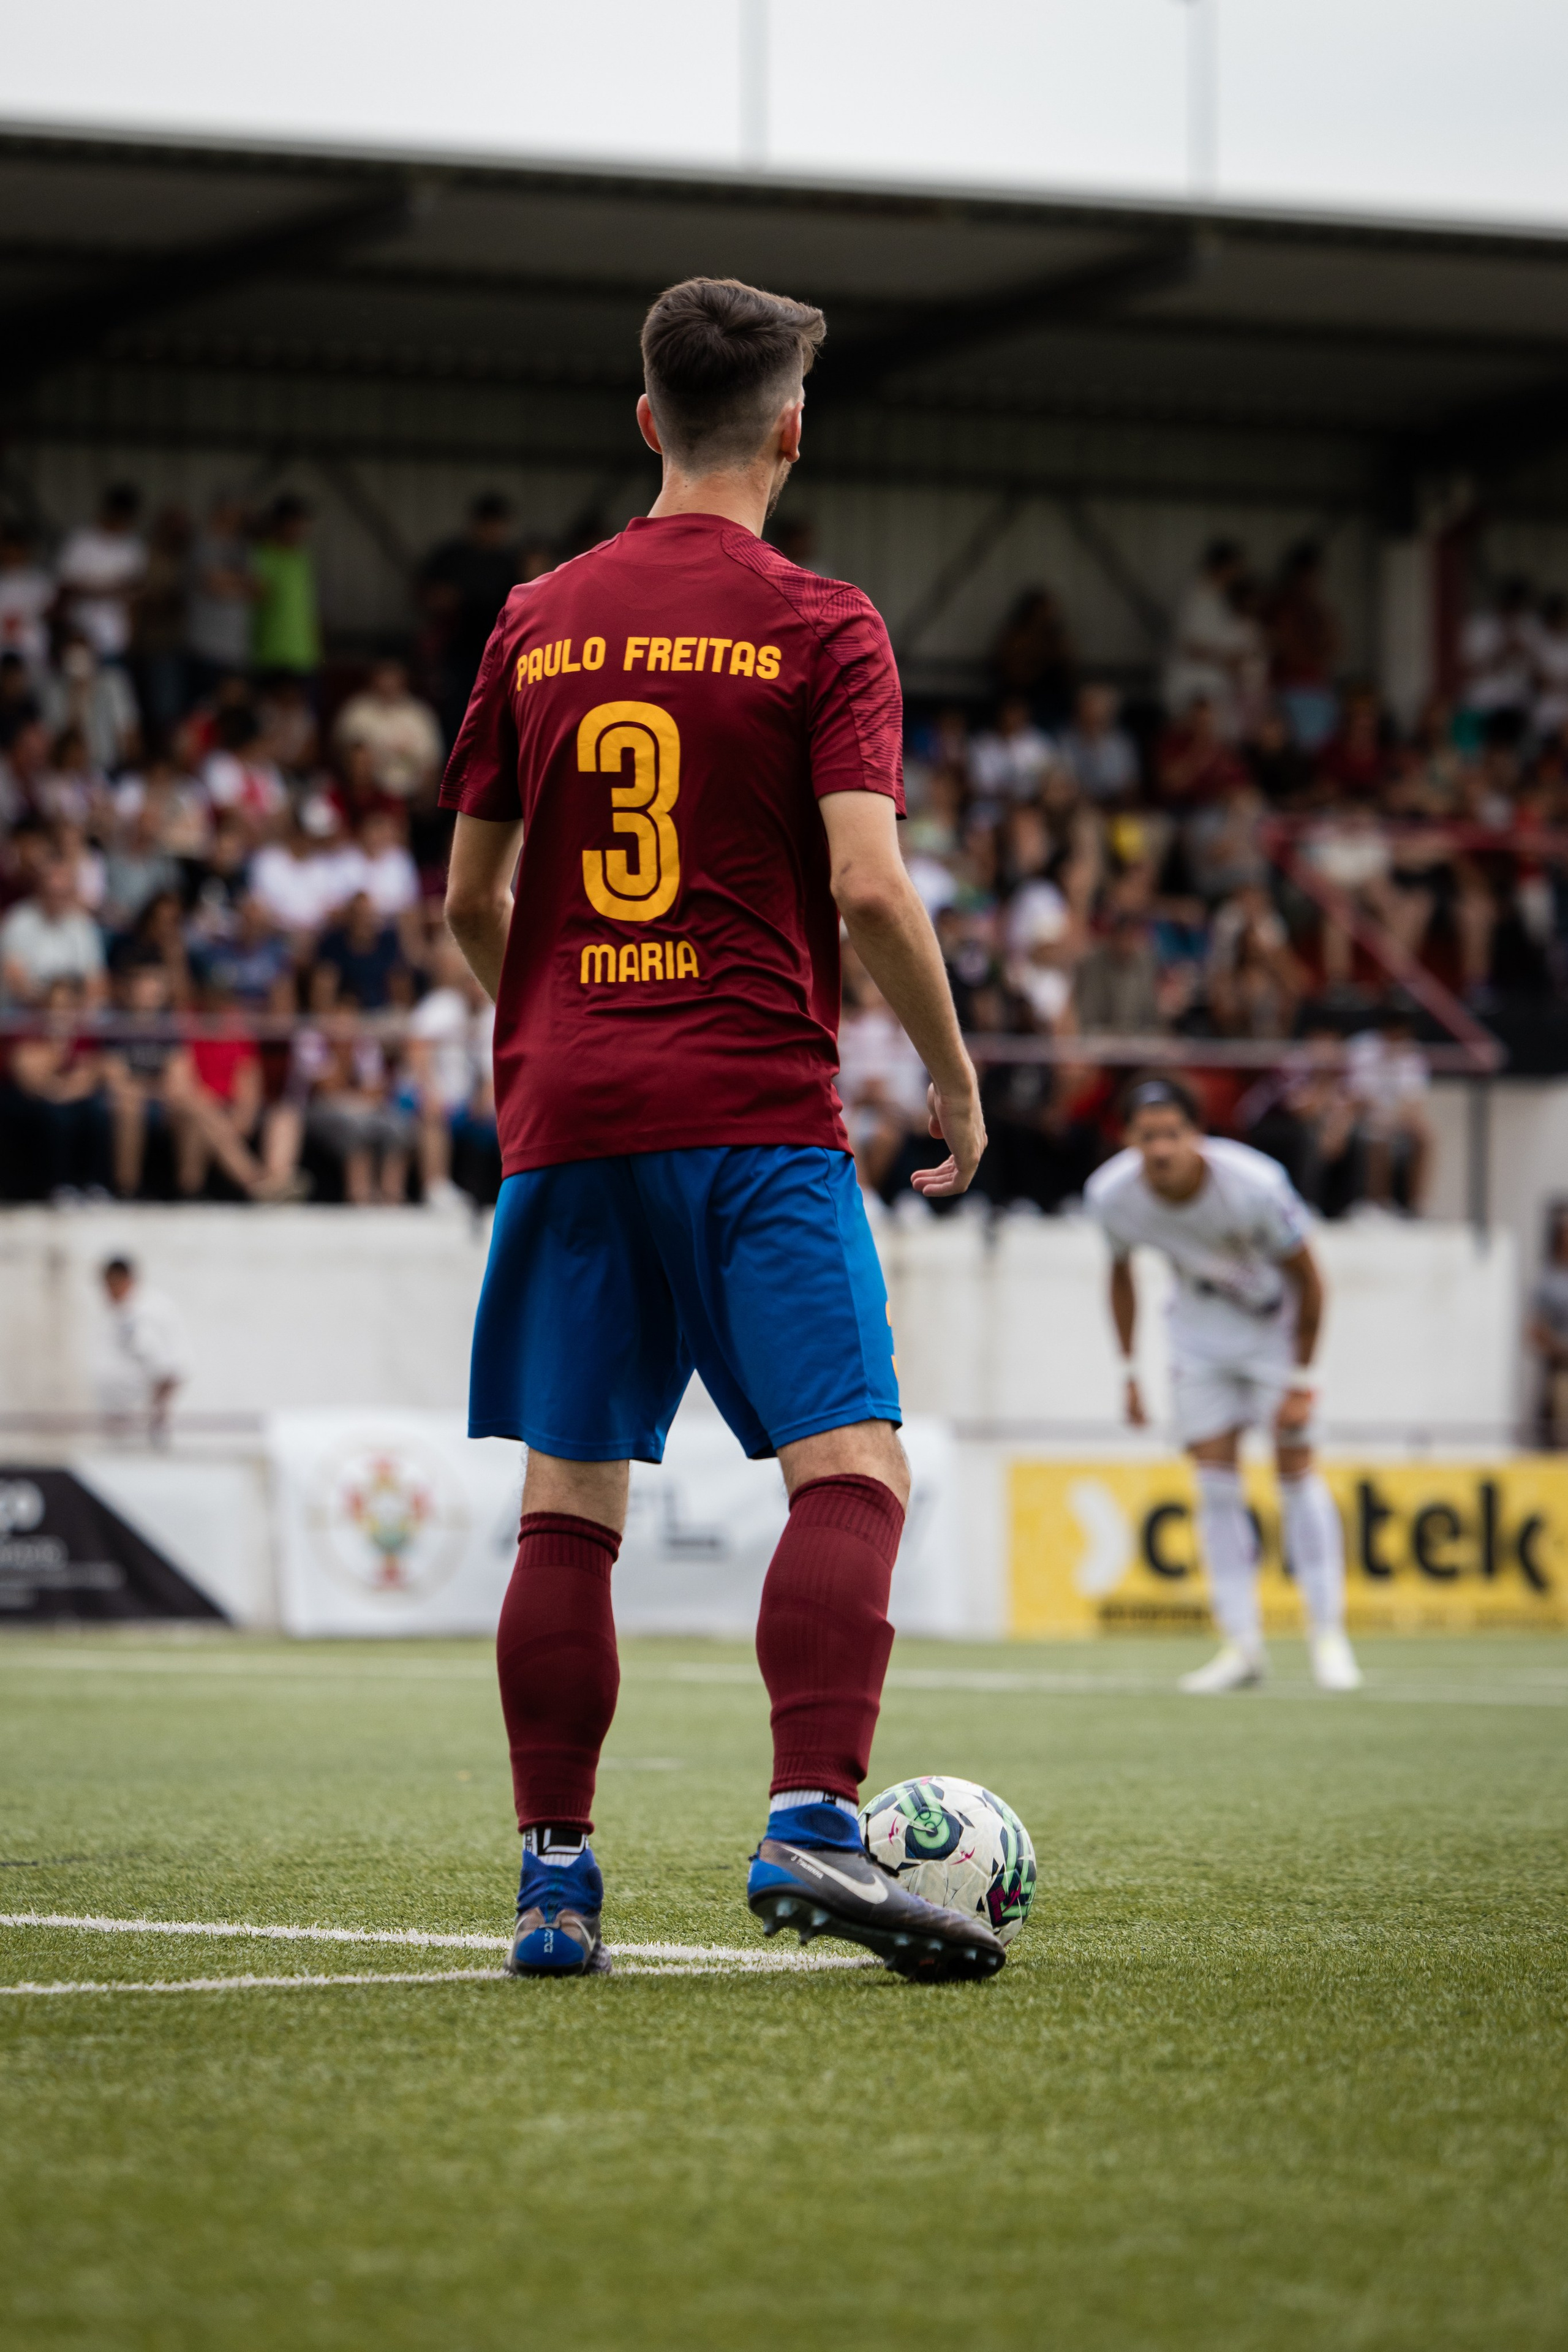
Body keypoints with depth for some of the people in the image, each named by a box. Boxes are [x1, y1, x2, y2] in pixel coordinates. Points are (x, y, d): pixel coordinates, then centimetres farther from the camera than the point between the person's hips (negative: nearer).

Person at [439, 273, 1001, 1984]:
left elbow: (471, 896, 16)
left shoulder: (538, 625, 11)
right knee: (851, 1471, -7)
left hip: (563, 1118, 5)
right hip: (757, 1116, -4)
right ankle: (810, 1825, -24)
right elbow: (870, 887, -11)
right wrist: (954, 1073, 2)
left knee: (567, 1508, 7)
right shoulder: (820, 627, -2)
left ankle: (554, 1882, 6)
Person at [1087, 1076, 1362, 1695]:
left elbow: (1306, 1279, -18)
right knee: (1214, 1476, -4)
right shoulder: (1111, 1195, -22)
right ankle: (1242, 1646, -1)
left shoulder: (1255, 1184, -33)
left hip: (1273, 1316, -3)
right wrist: (1128, 1370, 2)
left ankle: (1328, 1635, 2)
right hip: (1199, 1327, 3)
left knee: (1295, 1464, -7)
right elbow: (1121, 1275, 1)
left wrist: (1300, 1380, -14)